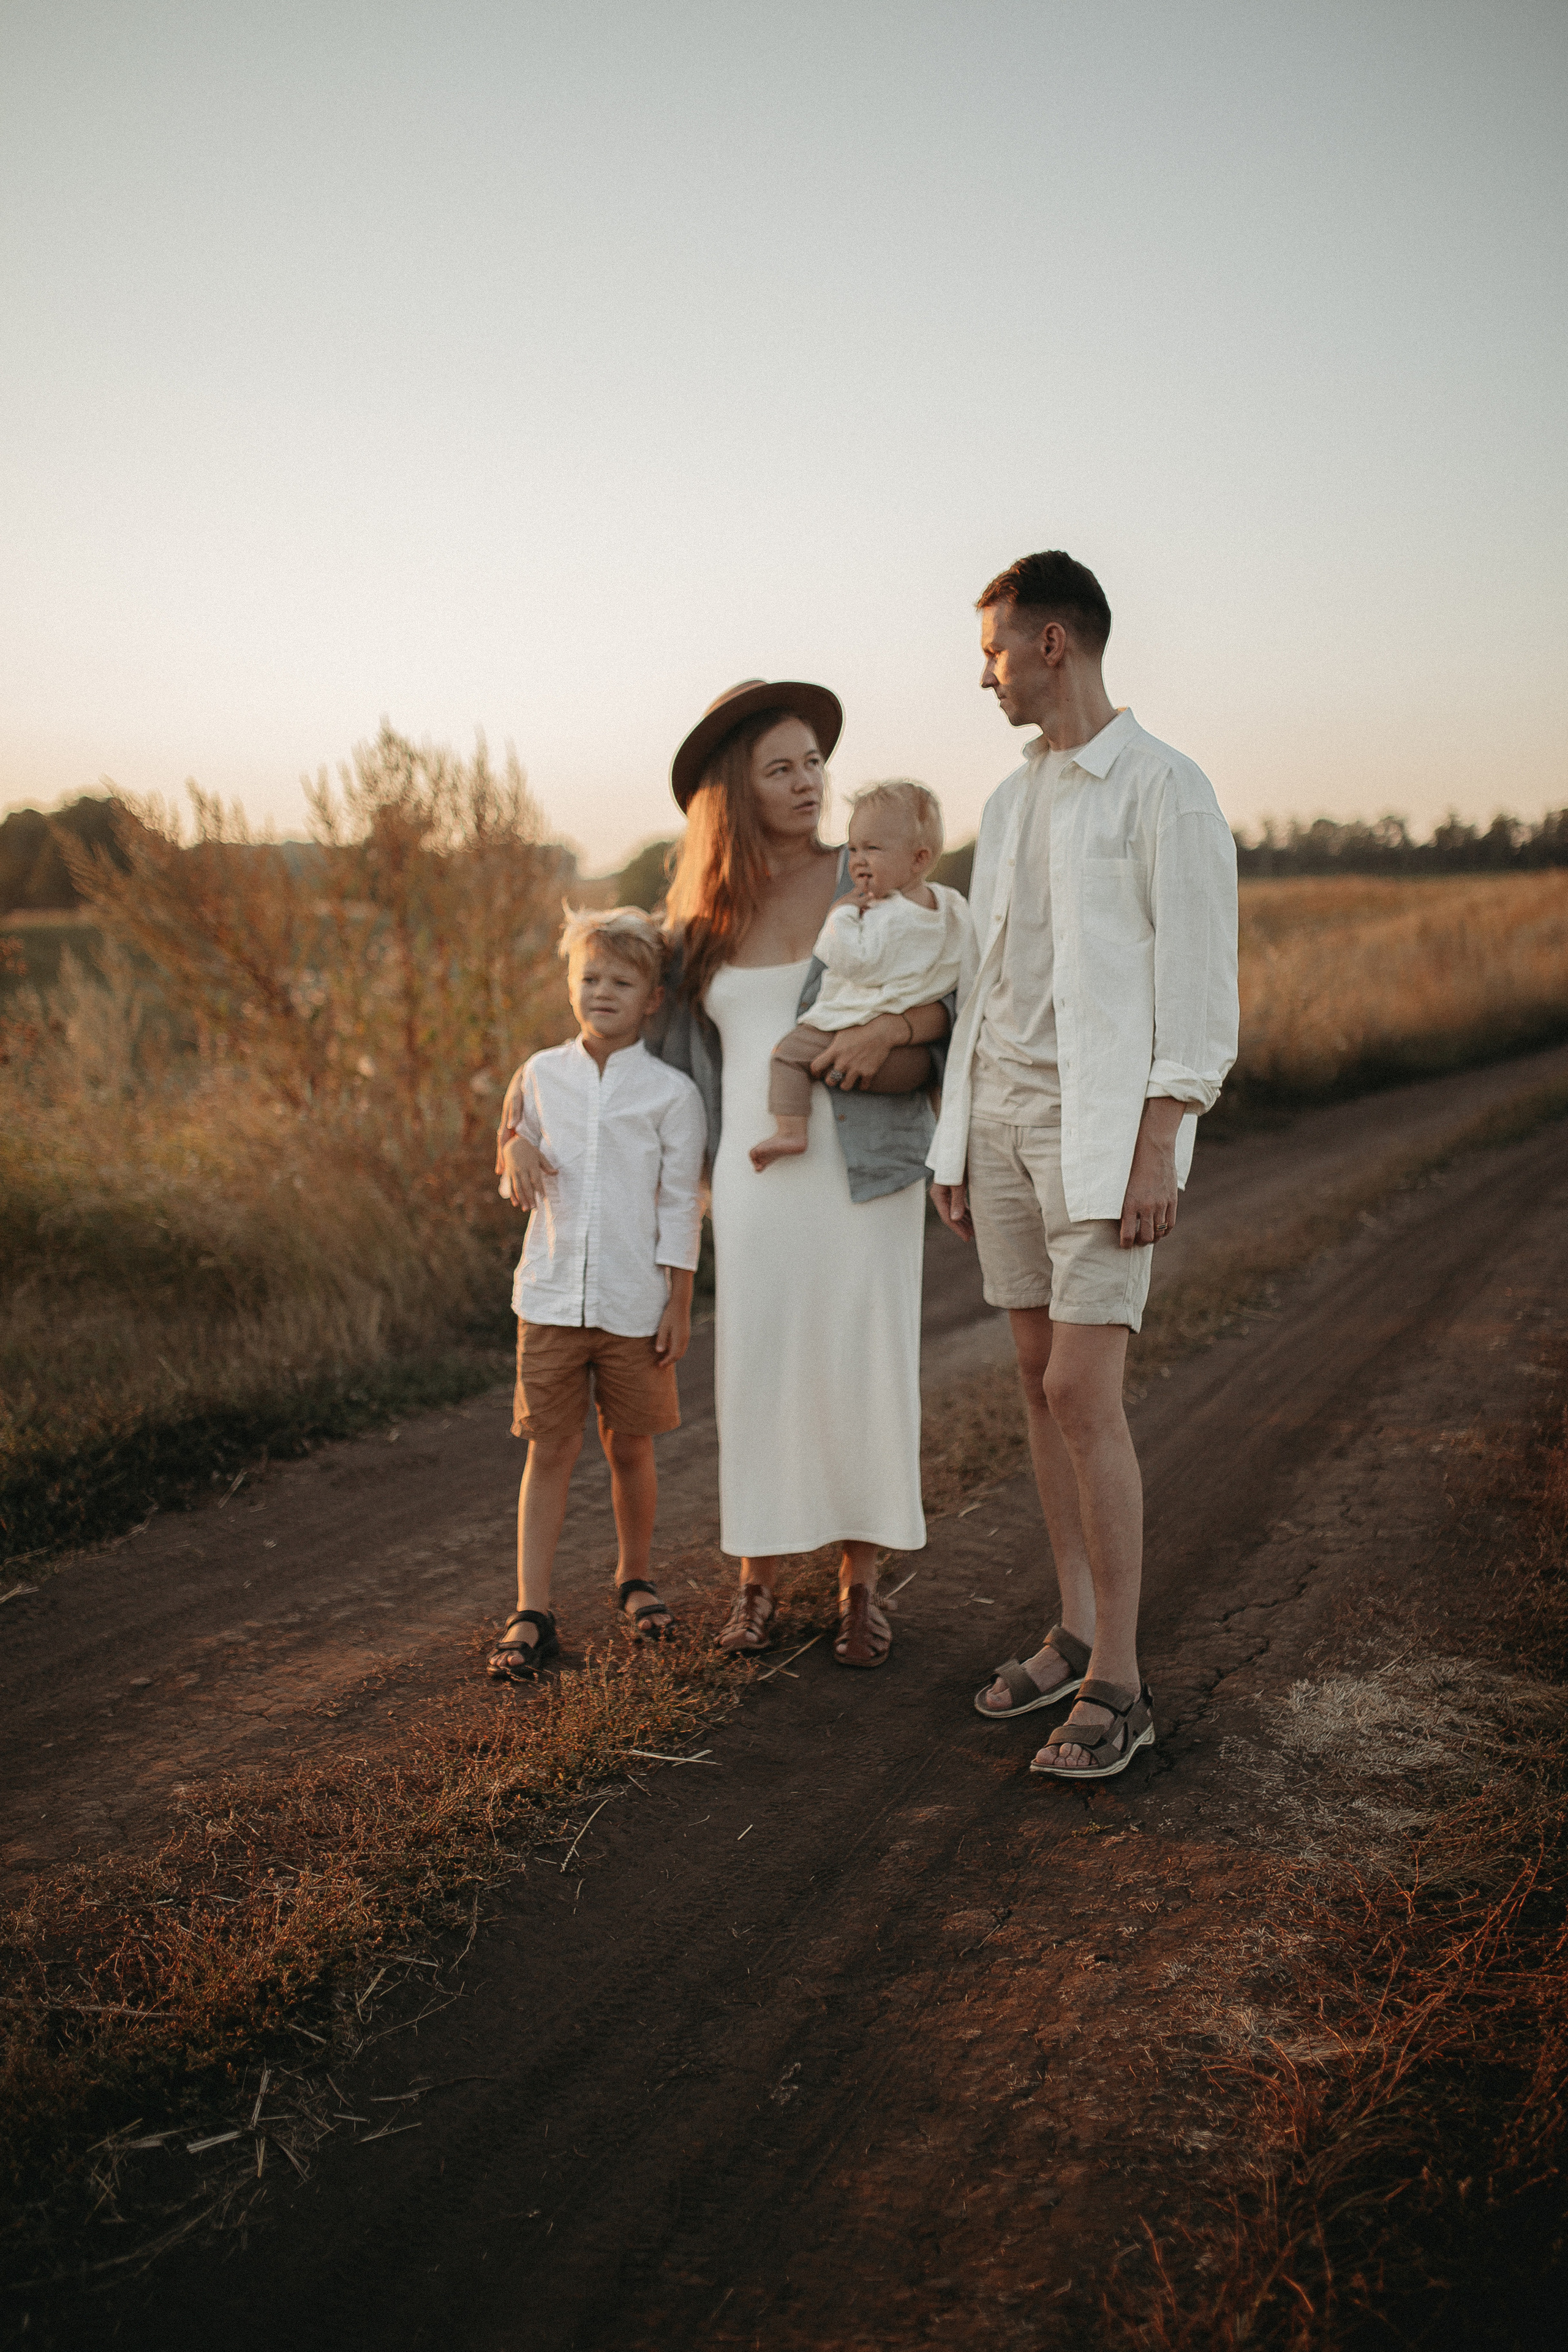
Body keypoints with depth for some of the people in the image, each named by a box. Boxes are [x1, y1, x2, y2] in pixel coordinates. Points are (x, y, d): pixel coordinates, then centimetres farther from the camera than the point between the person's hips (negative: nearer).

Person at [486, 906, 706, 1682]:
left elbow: (681, 1204, -2)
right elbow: (517, 1181, 17)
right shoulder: (541, 1073, 5)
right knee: (549, 1449, 3)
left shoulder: (672, 1093, -4)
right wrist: (515, 1148, -7)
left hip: (634, 1303, -2)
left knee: (629, 1447, 12)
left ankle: (635, 1577, 34)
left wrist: (679, 1306, -3)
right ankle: (531, 1612, 8)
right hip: (551, 1296, 2)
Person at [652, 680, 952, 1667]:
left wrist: (894, 1028, -21)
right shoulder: (703, 916, 8)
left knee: (864, 1361, 2)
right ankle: (760, 1578, 19)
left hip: (862, 1165, -2)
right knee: (758, 1363, 5)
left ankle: (862, 1584, 16)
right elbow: (666, 1042, 16)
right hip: (755, 1169, 2)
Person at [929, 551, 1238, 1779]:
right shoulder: (1012, 801, 16)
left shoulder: (1166, 789, -7)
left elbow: (1199, 983, -12)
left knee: (1083, 1392, -11)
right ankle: (1077, 1630, 21)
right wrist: (957, 1139, 14)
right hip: (1005, 1114, 8)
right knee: (1042, 1379, 9)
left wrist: (1156, 1153, -18)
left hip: (1108, 1123, -7)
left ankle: (1119, 1682, 0)